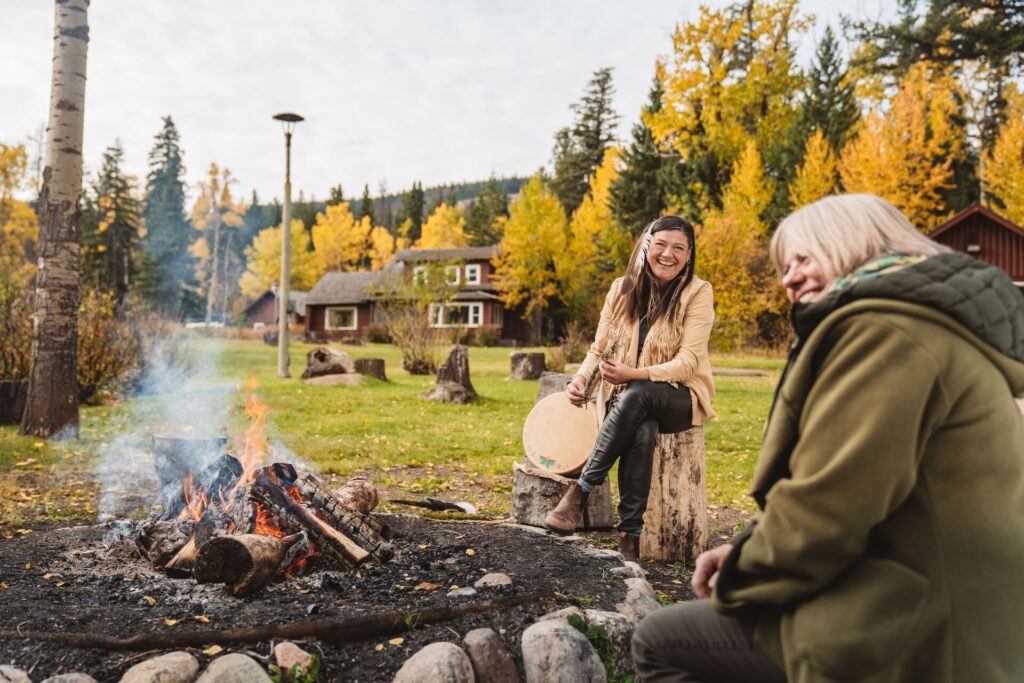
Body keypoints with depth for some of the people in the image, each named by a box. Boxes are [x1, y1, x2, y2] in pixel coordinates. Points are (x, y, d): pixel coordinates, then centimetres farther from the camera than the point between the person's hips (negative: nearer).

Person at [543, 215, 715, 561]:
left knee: (636, 395, -37)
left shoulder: (697, 293, -7)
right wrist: (580, 378, -17)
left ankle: (582, 489, -28)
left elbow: (688, 361, -15)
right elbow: (600, 348, 6)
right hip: (625, 397, 2)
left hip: (679, 398, -2)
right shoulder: (622, 289, 4)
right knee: (642, 432, -35)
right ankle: (630, 534, -29)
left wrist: (635, 374, -30)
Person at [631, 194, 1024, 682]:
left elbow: (826, 505, -25)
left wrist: (743, 581, -6)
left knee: (658, 642, -1)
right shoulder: (930, 323, 17)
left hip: (900, 637, -11)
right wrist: (745, 551, 7)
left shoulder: (885, 327, -19)